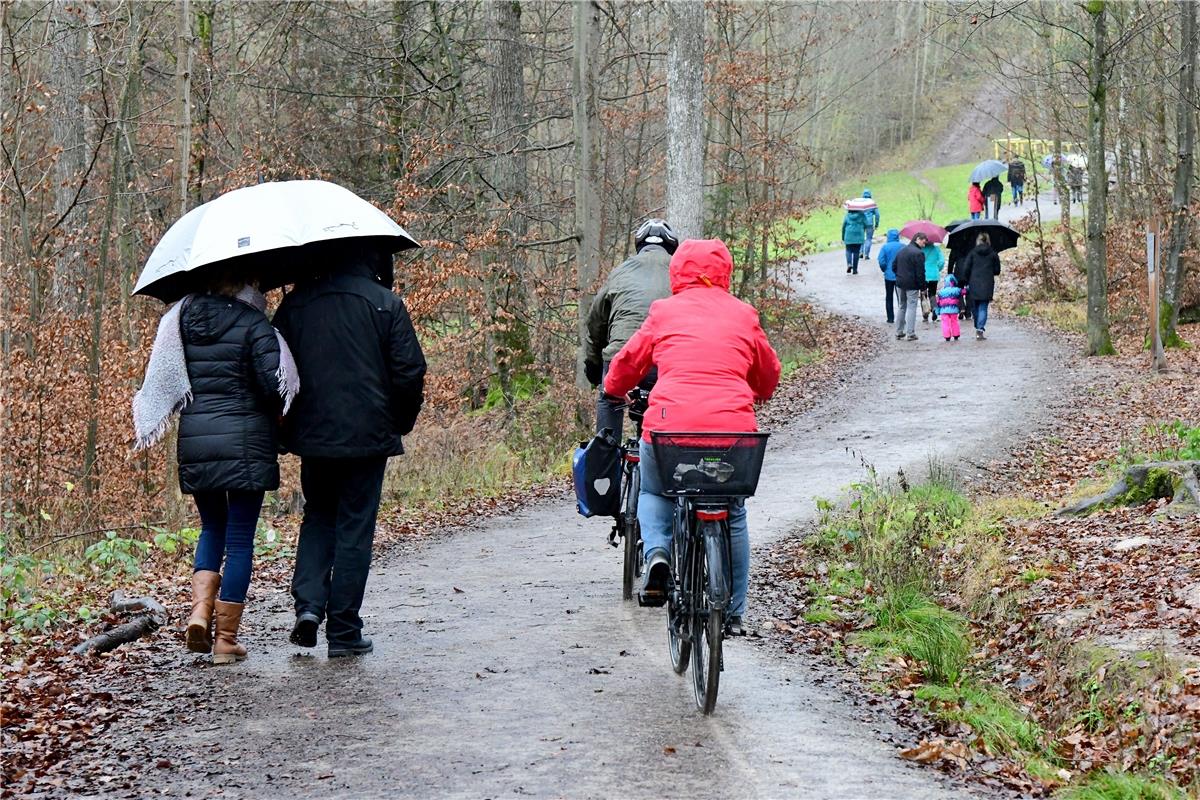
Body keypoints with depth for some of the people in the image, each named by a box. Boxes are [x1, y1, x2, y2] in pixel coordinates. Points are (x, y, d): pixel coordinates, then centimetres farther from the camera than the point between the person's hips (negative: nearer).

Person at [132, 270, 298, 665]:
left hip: (194, 443, 5)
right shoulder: (252, 323, -9)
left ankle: (200, 608, 2)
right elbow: (274, 383, -15)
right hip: (245, 445, -5)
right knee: (240, 539, 4)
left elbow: (165, 381, 8)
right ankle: (226, 638, 6)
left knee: (212, 527, 23)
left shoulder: (181, 319, 6)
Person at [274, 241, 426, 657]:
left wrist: (287, 423, 17)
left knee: (317, 518, 20)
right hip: (366, 436, -3)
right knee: (354, 529, 4)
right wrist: (401, 423, 8)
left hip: (311, 435, 3)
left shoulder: (295, 303, 3)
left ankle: (309, 603, 0)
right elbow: (410, 372, -7)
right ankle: (344, 632, 6)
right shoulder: (385, 303, -6)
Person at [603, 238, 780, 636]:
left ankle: (657, 553, -1)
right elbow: (769, 372, 26)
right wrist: (758, 395, 48)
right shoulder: (743, 315, 13)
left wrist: (613, 390, 40)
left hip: (670, 424, -1)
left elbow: (628, 361, 18)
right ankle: (734, 613, 20)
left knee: (653, 493, 27)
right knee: (734, 516, 19)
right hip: (733, 429, 1)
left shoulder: (664, 312, 9)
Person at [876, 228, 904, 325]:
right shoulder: (902, 247, -7)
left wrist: (884, 270, 4)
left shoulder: (885, 247, -8)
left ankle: (890, 318, 9)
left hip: (889, 276, -1)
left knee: (889, 298, 10)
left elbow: (881, 261, -14)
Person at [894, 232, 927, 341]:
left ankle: (899, 332, 19)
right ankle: (910, 333, -4)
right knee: (911, 307, -2)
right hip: (912, 285, -7)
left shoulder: (901, 252, 13)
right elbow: (920, 272, -16)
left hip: (900, 283, 7)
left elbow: (894, 267, 16)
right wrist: (922, 287, -11)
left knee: (901, 307, 16)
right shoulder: (918, 253, -13)